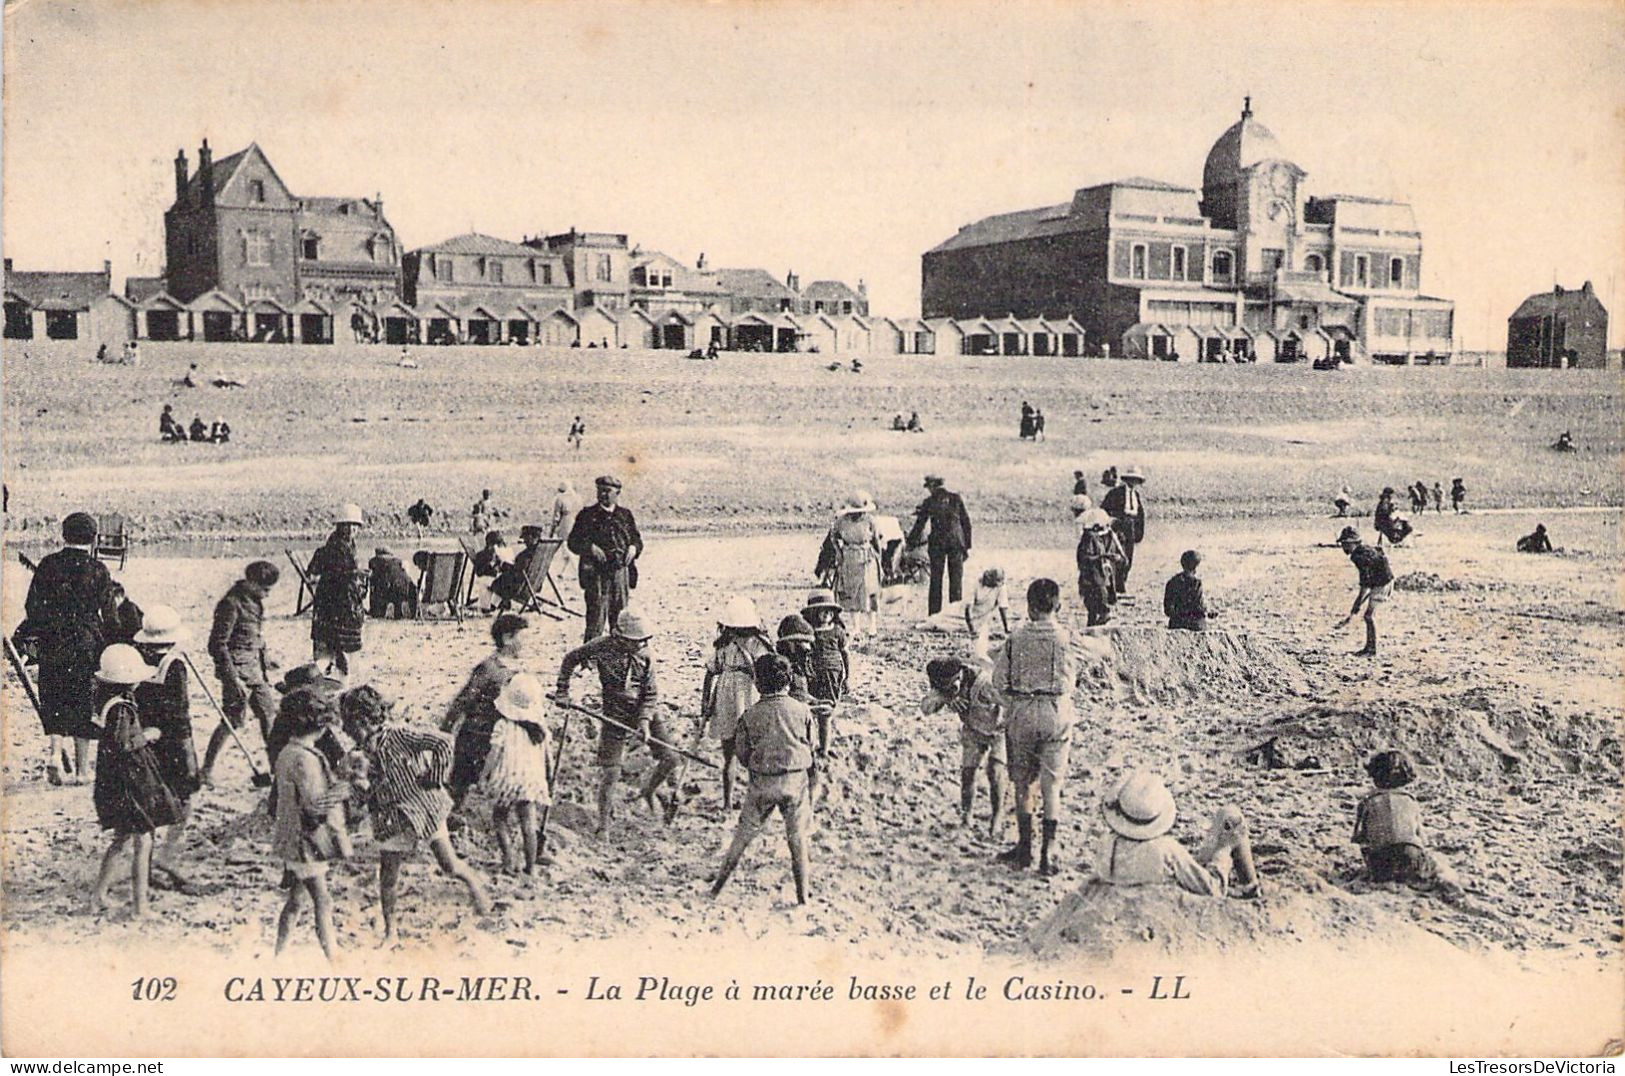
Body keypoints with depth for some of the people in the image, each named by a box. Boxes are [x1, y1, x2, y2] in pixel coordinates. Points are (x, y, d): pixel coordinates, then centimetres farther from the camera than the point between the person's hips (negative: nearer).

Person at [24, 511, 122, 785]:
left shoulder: (48, 565, 0)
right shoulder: (98, 570, -5)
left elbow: (32, 606, 1)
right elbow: (110, 615, -4)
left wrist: (42, 634, 13)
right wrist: (111, 646, 7)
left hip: (52, 646, 1)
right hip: (87, 646, -1)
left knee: (54, 702, 12)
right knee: (84, 704, 7)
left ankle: (55, 752, -11)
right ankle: (82, 769, 11)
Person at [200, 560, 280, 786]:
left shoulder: (255, 602, 9)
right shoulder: (231, 604, -18)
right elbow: (217, 645, -19)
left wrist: (265, 666, 18)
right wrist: (234, 679, -21)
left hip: (255, 670, 9)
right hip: (238, 670, -9)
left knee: (269, 713, 10)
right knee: (232, 721, -4)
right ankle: (206, 771, 6)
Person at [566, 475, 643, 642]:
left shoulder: (625, 515, 12)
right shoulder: (587, 515, 2)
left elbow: (637, 539, 17)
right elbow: (573, 542, 0)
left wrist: (633, 548, -5)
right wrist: (590, 548, -17)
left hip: (621, 571, 4)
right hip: (596, 572, -4)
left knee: (621, 616, 9)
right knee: (596, 617, -8)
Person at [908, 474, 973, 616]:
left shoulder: (929, 502, -3)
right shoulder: (956, 499, 1)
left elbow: (919, 525, 0)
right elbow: (966, 523, 3)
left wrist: (910, 544, 10)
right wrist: (967, 546, 9)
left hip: (937, 544, -1)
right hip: (956, 543, 1)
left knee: (936, 580, 6)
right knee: (956, 580, 6)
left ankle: (934, 614, 5)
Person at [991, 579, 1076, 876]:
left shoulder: (1017, 637, -4)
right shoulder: (1065, 638, -6)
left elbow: (999, 679, -2)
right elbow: (1071, 682, 2)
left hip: (1022, 712, 1)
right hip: (1057, 712, -1)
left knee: (1024, 782, 14)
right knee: (1052, 785, 5)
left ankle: (1024, 848, 19)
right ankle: (1048, 855, 2)